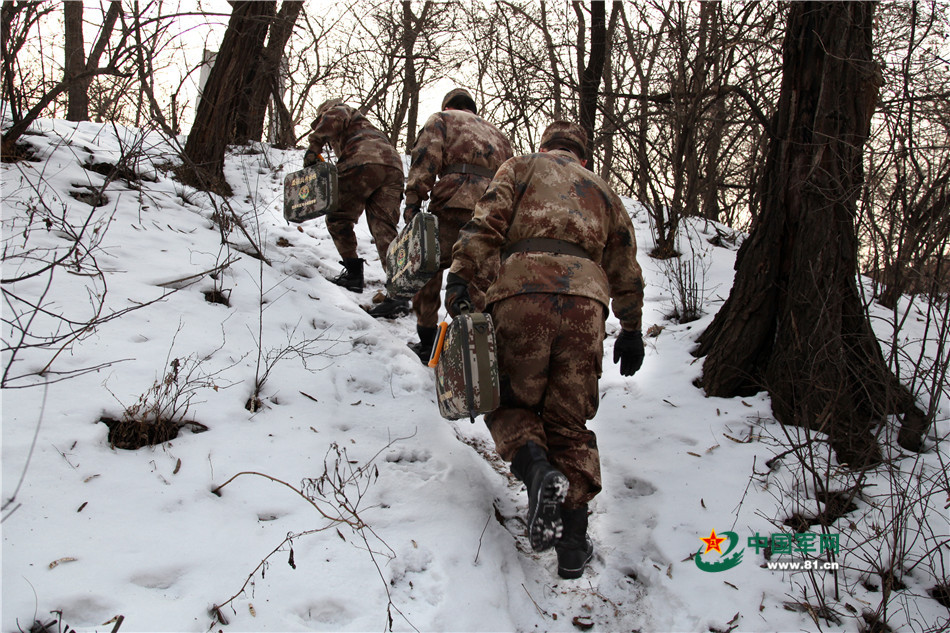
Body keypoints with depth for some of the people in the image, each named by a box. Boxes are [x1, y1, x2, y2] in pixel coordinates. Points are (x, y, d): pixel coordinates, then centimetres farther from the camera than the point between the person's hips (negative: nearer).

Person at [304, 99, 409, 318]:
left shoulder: (340, 110, 23)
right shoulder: (365, 124, 45)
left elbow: (335, 119, -3)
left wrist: (314, 146, -3)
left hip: (365, 162, -7)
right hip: (394, 169, 7)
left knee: (338, 218, 9)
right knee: (384, 230, -3)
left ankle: (354, 273, 8)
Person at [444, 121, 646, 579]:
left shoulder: (522, 167, 23)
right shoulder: (602, 190, 32)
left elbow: (487, 219, 3)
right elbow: (625, 267, 32)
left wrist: (461, 275, -5)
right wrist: (631, 331, 38)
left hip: (523, 292, -2)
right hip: (585, 301, 3)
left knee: (511, 402, 13)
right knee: (569, 421, 9)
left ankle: (537, 468, -18)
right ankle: (573, 544, 2)